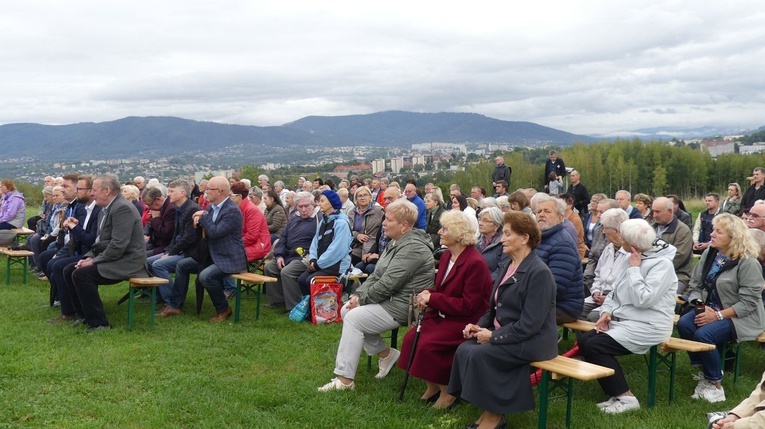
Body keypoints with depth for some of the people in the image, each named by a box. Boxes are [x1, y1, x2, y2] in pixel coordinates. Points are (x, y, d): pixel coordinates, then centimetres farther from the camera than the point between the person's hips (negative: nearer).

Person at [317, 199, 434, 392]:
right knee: (346, 310, 3)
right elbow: (377, 275, 13)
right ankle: (386, 354, 12)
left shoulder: (412, 247, -22)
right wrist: (359, 294, -2)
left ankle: (345, 379, -13)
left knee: (353, 318, -19)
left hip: (402, 306, -10)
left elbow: (388, 284, -25)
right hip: (389, 299, 10)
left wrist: (363, 299, -13)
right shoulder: (396, 242, 11)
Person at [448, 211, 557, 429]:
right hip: (504, 333, 9)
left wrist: (494, 336, -17)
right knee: (464, 349, -12)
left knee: (478, 354, -24)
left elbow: (530, 324, -21)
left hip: (532, 342, -8)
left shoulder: (539, 272, -17)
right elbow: (495, 307, 18)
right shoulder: (507, 266, 11)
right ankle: (488, 409, -3)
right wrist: (479, 325, 0)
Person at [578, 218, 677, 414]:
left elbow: (643, 299, -26)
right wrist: (607, 312, -2)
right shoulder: (636, 258, 10)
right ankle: (616, 393, 3)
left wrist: (634, 269, -19)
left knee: (594, 346, -21)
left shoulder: (662, 264, -17)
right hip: (625, 320, 9)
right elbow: (617, 291, 15)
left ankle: (626, 397, -8)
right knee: (583, 340, -5)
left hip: (647, 327, -9)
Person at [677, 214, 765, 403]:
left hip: (739, 317, -6)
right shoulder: (708, 254, 3)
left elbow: (748, 302, -20)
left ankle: (715, 384, -8)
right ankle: (704, 372, -6)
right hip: (711, 310, 6)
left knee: (703, 334, -29)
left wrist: (718, 315, -23)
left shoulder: (748, 262, -16)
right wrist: (701, 306, -15)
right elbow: (695, 285, 4)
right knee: (683, 324, -21)